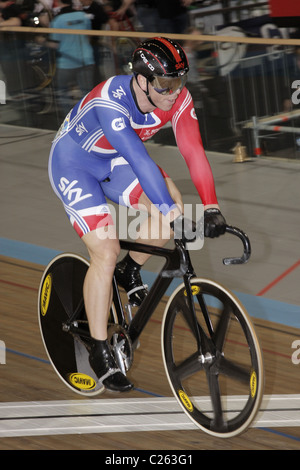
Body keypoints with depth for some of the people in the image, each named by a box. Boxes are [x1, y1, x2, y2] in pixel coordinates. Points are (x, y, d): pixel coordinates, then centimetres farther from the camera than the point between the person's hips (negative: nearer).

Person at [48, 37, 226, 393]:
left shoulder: (177, 98, -21)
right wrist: (172, 215, -51)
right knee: (106, 252, -16)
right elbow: (140, 160, -46)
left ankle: (130, 271, 9)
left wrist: (211, 208, -34)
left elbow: (193, 151, -24)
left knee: (171, 203, -18)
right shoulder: (110, 102, -38)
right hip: (73, 163, -6)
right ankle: (99, 352, -4)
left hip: (113, 161, 6)